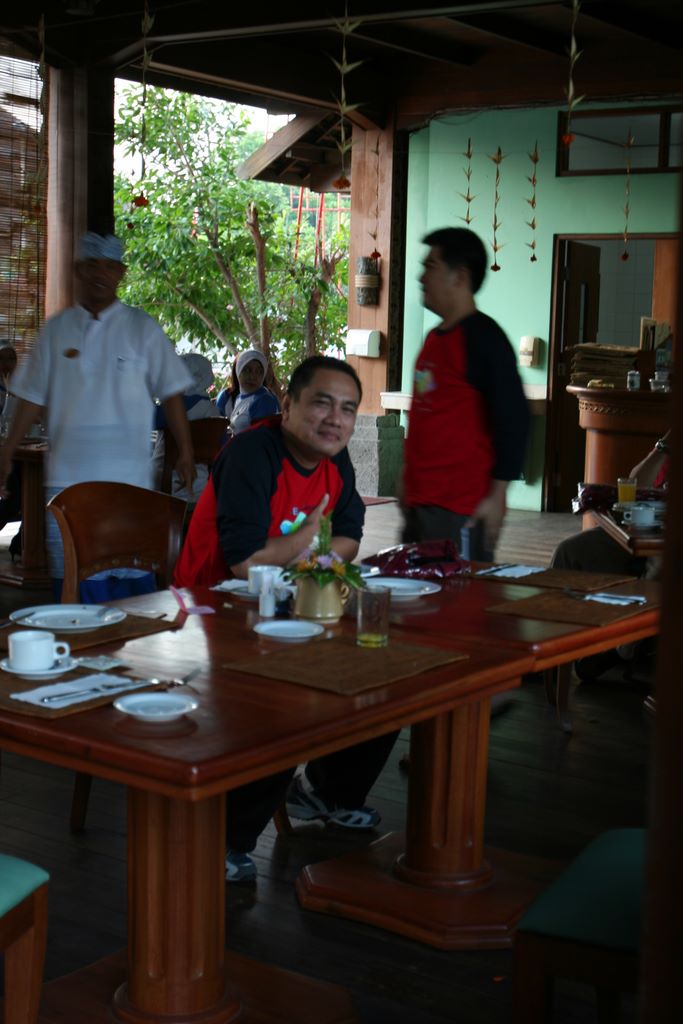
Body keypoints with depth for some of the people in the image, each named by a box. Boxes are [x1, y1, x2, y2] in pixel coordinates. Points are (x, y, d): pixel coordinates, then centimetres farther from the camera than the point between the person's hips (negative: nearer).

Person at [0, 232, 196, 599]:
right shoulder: (57, 328, 8)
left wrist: (185, 452, -2)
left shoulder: (142, 328, 3)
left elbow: (170, 394, 4)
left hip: (127, 480, -2)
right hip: (66, 476, 2)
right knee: (69, 579, 5)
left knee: (130, 576, -3)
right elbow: (32, 397, 11)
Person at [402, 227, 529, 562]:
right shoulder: (435, 337, 16)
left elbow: (513, 418, -16)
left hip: (461, 510, -9)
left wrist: (497, 495, -18)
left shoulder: (482, 337, -11)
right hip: (419, 502, 9)